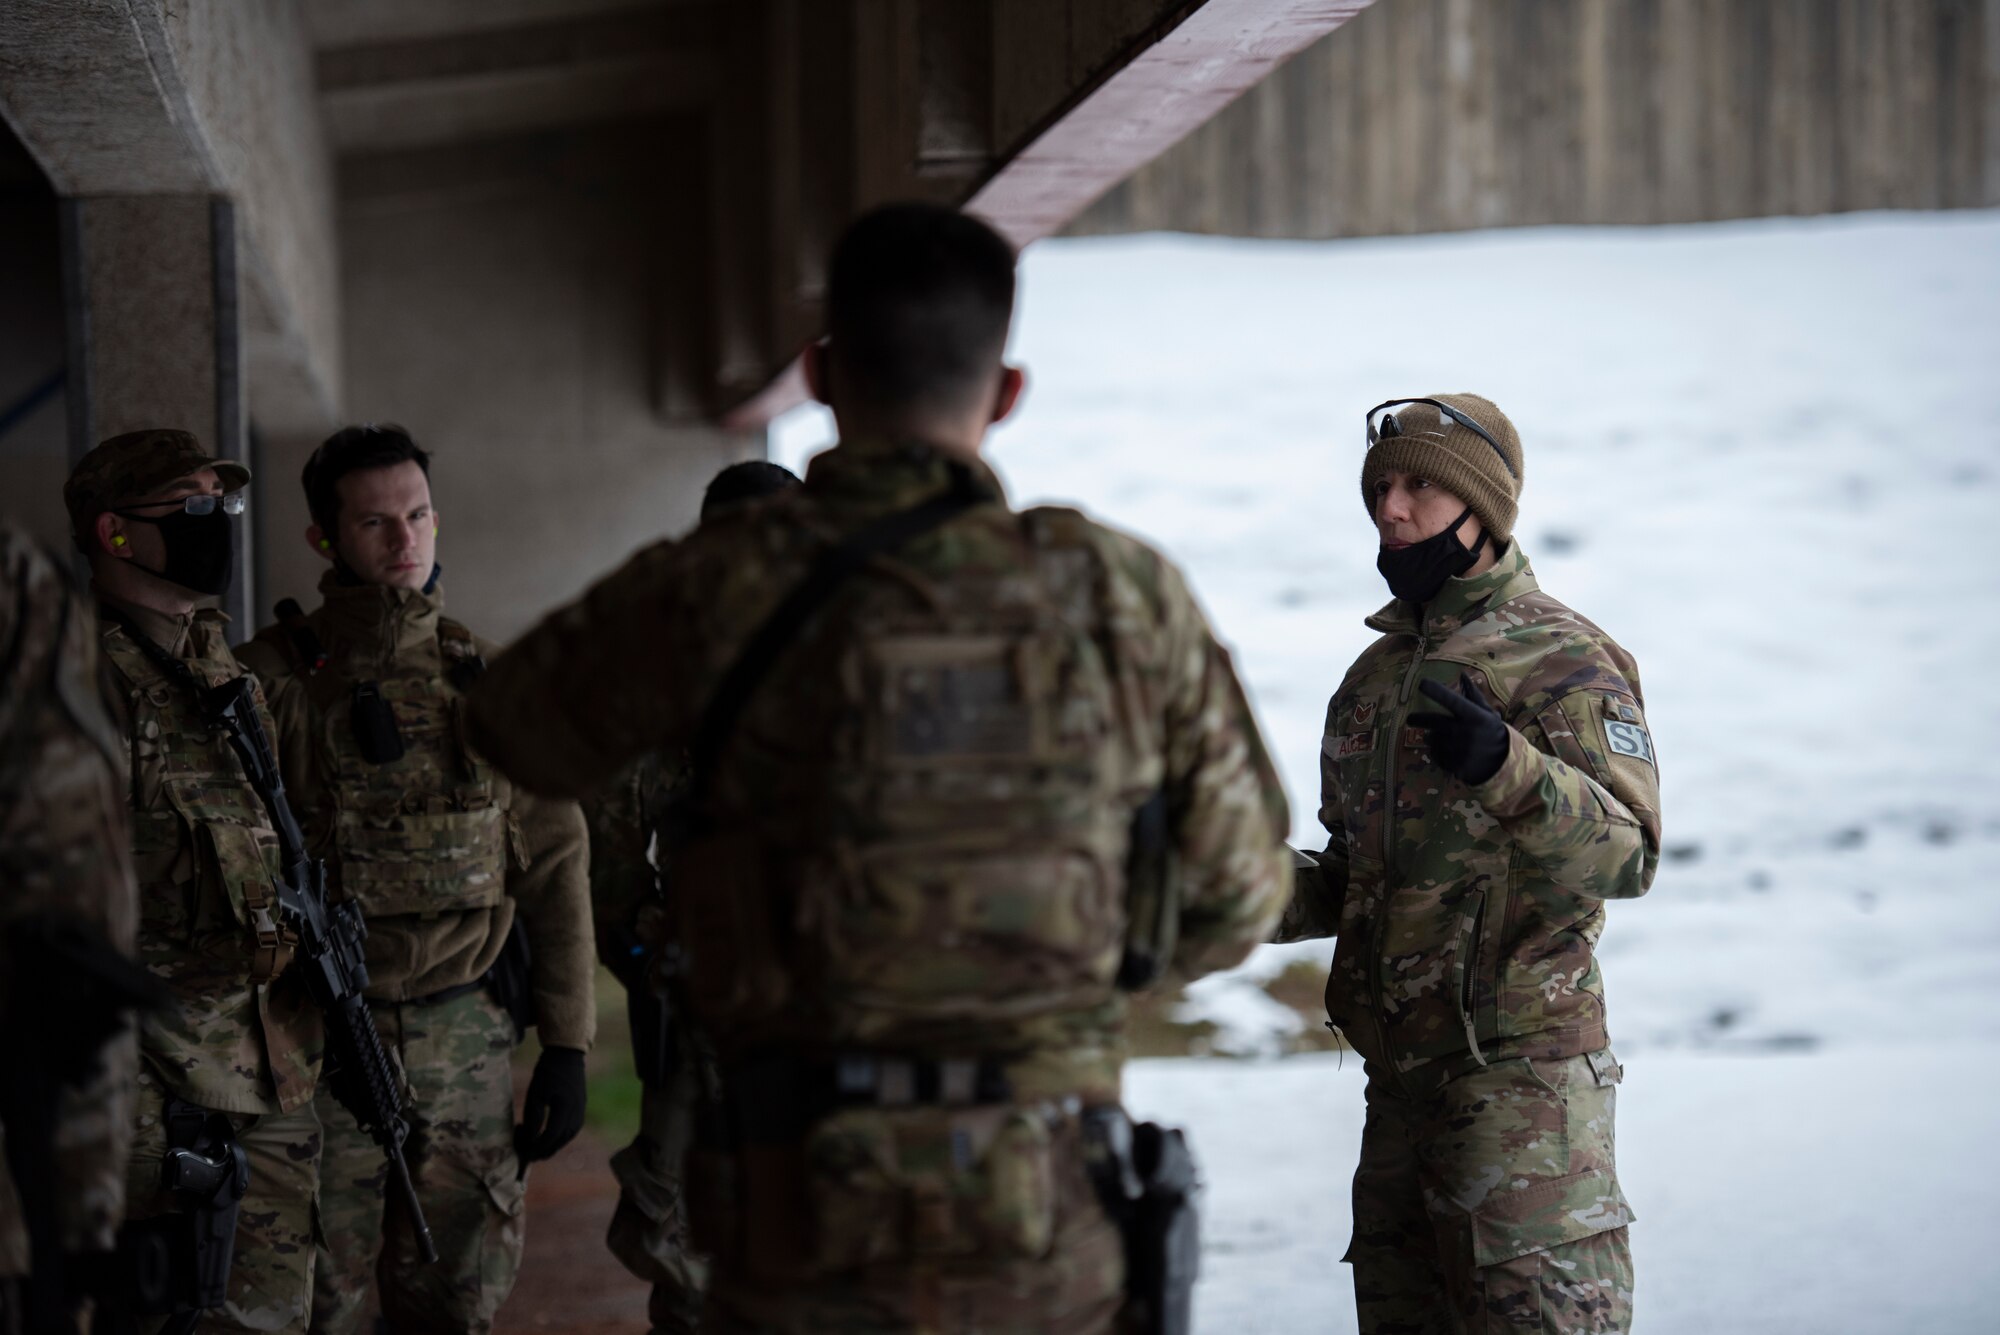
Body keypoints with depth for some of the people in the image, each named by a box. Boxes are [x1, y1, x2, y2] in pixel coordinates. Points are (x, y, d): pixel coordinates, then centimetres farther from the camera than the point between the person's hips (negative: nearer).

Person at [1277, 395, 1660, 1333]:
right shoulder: (1375, 674, 18)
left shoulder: (1560, 658, -7)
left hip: (1518, 1062, -8)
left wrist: (1506, 766, -34)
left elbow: (1627, 856, -19)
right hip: (1401, 1062, 8)